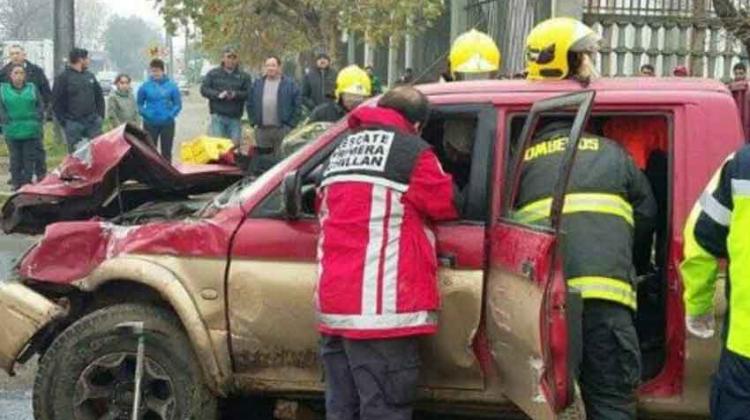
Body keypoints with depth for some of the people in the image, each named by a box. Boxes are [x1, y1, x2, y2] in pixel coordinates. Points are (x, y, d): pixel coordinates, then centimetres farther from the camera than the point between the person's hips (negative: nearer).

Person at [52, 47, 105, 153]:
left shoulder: (90, 76, 13)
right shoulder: (63, 78, -4)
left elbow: (99, 97, 19)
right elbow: (56, 102, -6)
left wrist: (100, 116, 9)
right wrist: (64, 122, -8)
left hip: (92, 122, 5)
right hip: (73, 124, -5)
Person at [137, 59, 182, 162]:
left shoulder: (171, 86, -2)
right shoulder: (145, 86, -2)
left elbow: (178, 104, 2)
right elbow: (139, 104, 7)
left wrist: (171, 115, -10)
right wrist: (145, 113, -7)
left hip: (167, 123, 0)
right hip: (150, 123, 0)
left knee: (166, 152, 8)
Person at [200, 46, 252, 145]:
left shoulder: (244, 76, 8)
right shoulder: (213, 74, 9)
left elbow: (249, 93, 0)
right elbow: (204, 89, 3)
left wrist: (236, 94, -17)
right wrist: (218, 94, -13)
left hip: (235, 118, 1)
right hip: (218, 116, -1)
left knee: (235, 144, 0)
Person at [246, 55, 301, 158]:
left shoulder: (289, 84, 1)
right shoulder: (257, 84, 13)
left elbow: (297, 106, -1)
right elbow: (250, 104, 16)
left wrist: (290, 125, -7)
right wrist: (254, 122, 7)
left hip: (282, 130, -4)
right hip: (262, 130, 4)